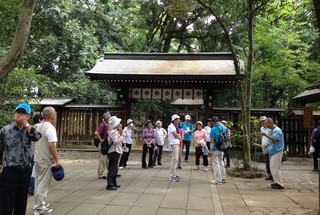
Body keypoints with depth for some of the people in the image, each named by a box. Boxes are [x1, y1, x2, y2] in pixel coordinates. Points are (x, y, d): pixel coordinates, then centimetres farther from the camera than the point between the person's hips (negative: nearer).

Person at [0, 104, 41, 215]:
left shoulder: (29, 129, 5)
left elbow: (37, 137, -17)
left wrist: (25, 123, -15)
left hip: (26, 171, 3)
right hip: (10, 171, -3)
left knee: (22, 202, 15)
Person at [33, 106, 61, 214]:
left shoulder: (38, 126, 9)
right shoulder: (50, 128, -18)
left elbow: (36, 142, 15)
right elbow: (51, 145, -23)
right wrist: (57, 160, -17)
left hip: (37, 159, 8)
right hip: (46, 160, -8)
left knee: (38, 183, 17)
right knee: (43, 184, 2)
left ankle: (39, 203, 29)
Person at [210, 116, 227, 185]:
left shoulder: (213, 129, -17)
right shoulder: (223, 128, 2)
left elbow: (212, 140, -17)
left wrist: (210, 149, -11)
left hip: (215, 150, -7)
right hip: (222, 149, 7)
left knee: (216, 165, 3)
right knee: (221, 163, 19)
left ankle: (218, 180, 8)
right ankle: (223, 178, 27)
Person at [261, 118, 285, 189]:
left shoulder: (277, 130, -14)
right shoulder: (273, 130, 17)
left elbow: (274, 139, -28)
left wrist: (266, 135, -34)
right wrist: (268, 145, 13)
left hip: (276, 152, -10)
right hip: (273, 151, 10)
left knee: (275, 168, -8)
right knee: (273, 167, 13)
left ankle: (280, 184, -2)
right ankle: (276, 182, 21)